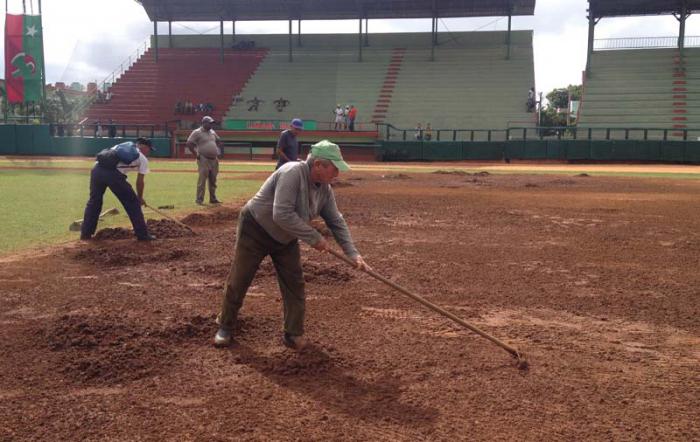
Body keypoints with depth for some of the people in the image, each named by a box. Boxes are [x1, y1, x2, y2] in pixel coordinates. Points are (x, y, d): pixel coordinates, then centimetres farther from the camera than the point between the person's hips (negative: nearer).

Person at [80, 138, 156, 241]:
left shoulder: (121, 145, 33)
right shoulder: (143, 158, 18)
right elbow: (140, 181, 17)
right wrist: (140, 197, 31)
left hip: (97, 169, 5)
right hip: (114, 174, -5)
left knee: (94, 201, 22)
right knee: (133, 203, 10)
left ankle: (86, 233, 26)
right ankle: (142, 234, 13)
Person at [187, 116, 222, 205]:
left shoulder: (212, 132, 15)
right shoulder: (197, 132, -6)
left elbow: (218, 141, 30)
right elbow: (189, 144, -12)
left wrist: (218, 152, 17)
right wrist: (196, 155, -13)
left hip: (214, 160, 7)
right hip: (203, 160, -7)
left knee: (213, 180, 11)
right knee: (202, 180, -8)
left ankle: (213, 199, 20)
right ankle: (199, 199, -3)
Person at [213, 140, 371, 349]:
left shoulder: (325, 189, -8)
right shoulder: (292, 173, -32)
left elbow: (336, 222, -3)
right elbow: (282, 215, -39)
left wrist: (353, 254, -13)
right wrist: (314, 238, -32)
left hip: (285, 238, 7)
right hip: (255, 230, -6)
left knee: (295, 284, 1)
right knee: (238, 282, 5)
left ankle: (293, 335, 14)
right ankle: (225, 327, 26)